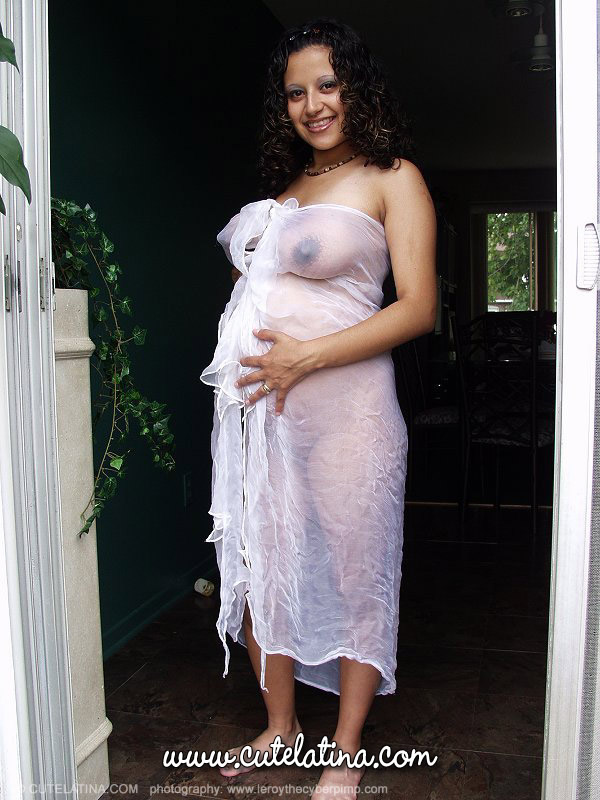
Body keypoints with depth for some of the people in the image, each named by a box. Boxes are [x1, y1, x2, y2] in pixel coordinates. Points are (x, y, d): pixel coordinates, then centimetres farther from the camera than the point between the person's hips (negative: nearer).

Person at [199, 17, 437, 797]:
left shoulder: (392, 178, 1)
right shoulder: (282, 183, 17)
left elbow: (418, 308, -9)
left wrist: (305, 357, -16)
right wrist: (254, 360, 5)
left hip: (343, 405, -6)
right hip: (257, 404, 6)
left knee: (353, 574, 5)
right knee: (257, 566, 11)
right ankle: (280, 724, 33)